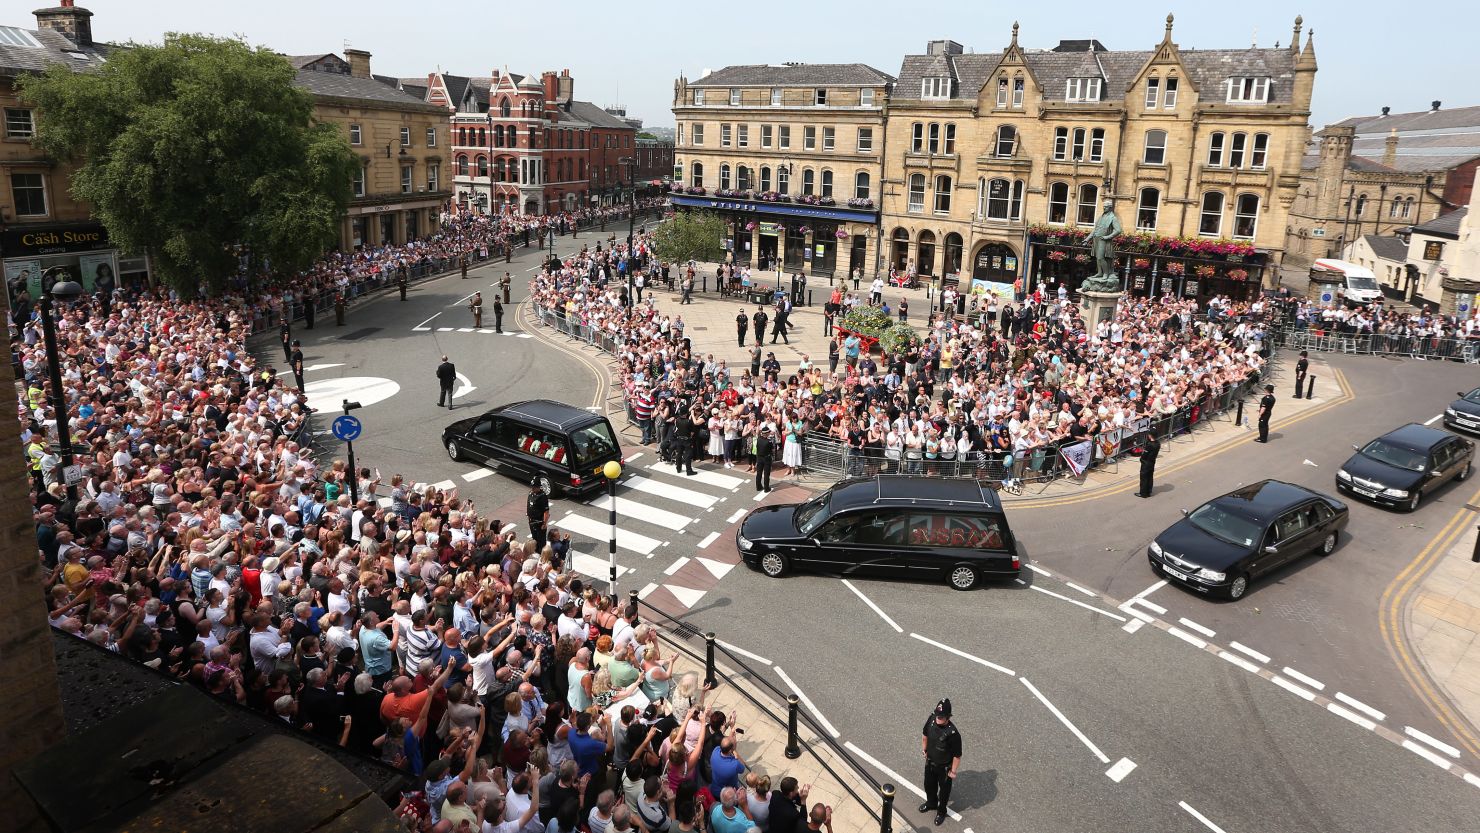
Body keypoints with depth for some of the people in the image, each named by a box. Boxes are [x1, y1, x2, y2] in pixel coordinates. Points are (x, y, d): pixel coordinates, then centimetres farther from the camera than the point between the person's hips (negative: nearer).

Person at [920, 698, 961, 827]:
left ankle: (941, 811, 49)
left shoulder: (953, 734, -37)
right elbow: (925, 734, 0)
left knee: (944, 790, 22)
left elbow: (957, 755, -24)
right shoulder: (931, 719, -22)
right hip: (930, 762, 5)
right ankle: (931, 803, 58)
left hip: (944, 767, -5)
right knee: (929, 785, 29)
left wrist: (953, 771, -13)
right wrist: (924, 749, 11)